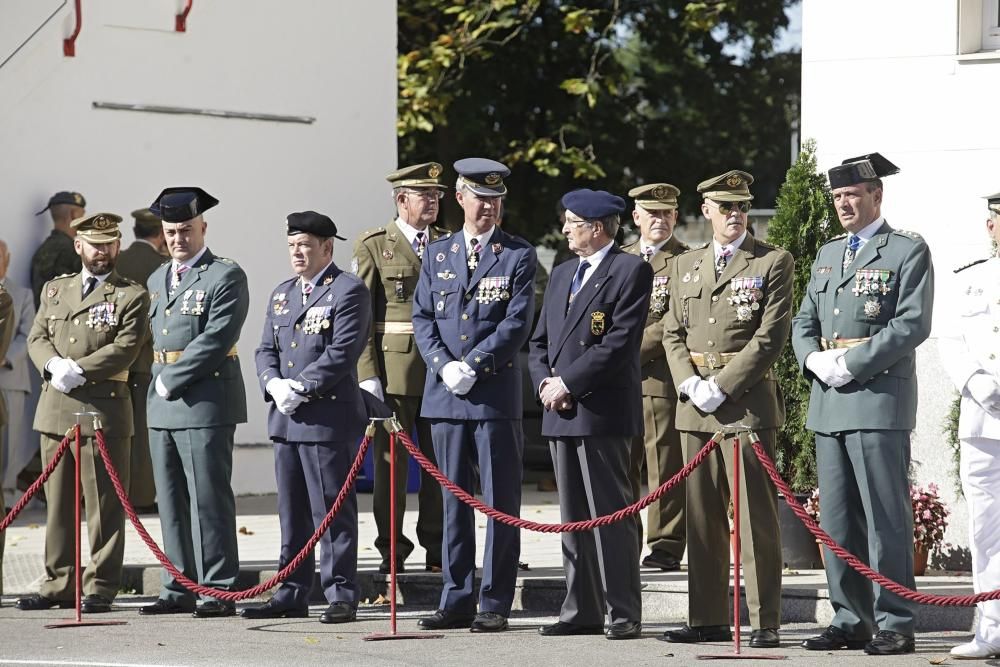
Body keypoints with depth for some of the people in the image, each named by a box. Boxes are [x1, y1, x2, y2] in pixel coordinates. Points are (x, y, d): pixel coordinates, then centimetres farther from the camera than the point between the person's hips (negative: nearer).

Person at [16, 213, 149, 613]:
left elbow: (125, 349, -9)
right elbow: (37, 338, 11)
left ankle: (100, 588, 1)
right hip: (55, 410, 5)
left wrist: (78, 371, -16)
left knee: (104, 505, -3)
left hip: (103, 410, -5)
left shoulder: (132, 296, 2)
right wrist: (54, 365, -10)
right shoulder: (55, 290, 17)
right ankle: (59, 584, 14)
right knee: (58, 503, 8)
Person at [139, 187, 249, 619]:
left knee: (208, 499, -7)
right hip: (163, 405, 8)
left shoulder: (226, 277, -6)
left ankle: (218, 591, -4)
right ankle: (180, 589, 15)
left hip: (206, 403, -8)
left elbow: (216, 340, -15)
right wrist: (159, 383, 8)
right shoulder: (157, 280, 19)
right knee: (171, 501, 9)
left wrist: (172, 381, -13)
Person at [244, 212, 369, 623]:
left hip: (329, 418, -8)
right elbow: (266, 351, 16)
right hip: (286, 419, 8)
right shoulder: (281, 294, 19)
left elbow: (341, 353, -14)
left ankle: (341, 596, -1)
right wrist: (275, 385, -4)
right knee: (291, 512, 11)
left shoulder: (349, 291, -6)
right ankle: (292, 596, 16)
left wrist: (300, 389, -16)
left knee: (332, 511, -5)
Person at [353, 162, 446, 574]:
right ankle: (391, 550, 7)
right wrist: (367, 374, -11)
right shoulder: (374, 247, 2)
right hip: (393, 372, -3)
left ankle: (437, 549, 11)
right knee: (390, 462, 0)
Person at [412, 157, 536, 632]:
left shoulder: (518, 256, 1)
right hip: (445, 396, 4)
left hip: (496, 393, -4)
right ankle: (457, 600, 12)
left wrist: (472, 367, -14)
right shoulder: (437, 254, 12)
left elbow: (517, 323, -7)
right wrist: (444, 366, -7)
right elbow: (422, 318, 9)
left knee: (500, 501, -2)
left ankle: (495, 604, 1)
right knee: (454, 500, 7)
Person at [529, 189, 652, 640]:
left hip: (603, 412, -8)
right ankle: (582, 611, 14)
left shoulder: (631, 271, -5)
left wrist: (567, 383, -14)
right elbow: (540, 341, 20)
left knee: (611, 515, -7)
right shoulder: (562, 276, 20)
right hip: (560, 413, 8)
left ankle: (623, 613, -4)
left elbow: (620, 343, -14)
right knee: (573, 517, 9)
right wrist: (545, 383, 0)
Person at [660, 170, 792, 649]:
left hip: (747, 399, -5)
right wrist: (690, 384, -3)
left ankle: (765, 622, -4)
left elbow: (772, 335, -8)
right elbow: (673, 333, 15)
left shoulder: (773, 263, 0)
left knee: (755, 515, -6)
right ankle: (708, 619, 12)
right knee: (702, 516, 7)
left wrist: (722, 387, -13)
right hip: (695, 406, 5)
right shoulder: (685, 266, 16)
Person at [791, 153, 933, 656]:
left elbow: (912, 323, -11)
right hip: (829, 402, 7)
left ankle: (894, 623, -6)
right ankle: (851, 620, 12)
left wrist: (851, 364, -15)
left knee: (886, 515, -8)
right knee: (837, 518, 7)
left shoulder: (907, 251, -1)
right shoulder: (828, 255, 21)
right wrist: (815, 360, -2)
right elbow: (804, 322, 20)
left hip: (879, 398, -7)